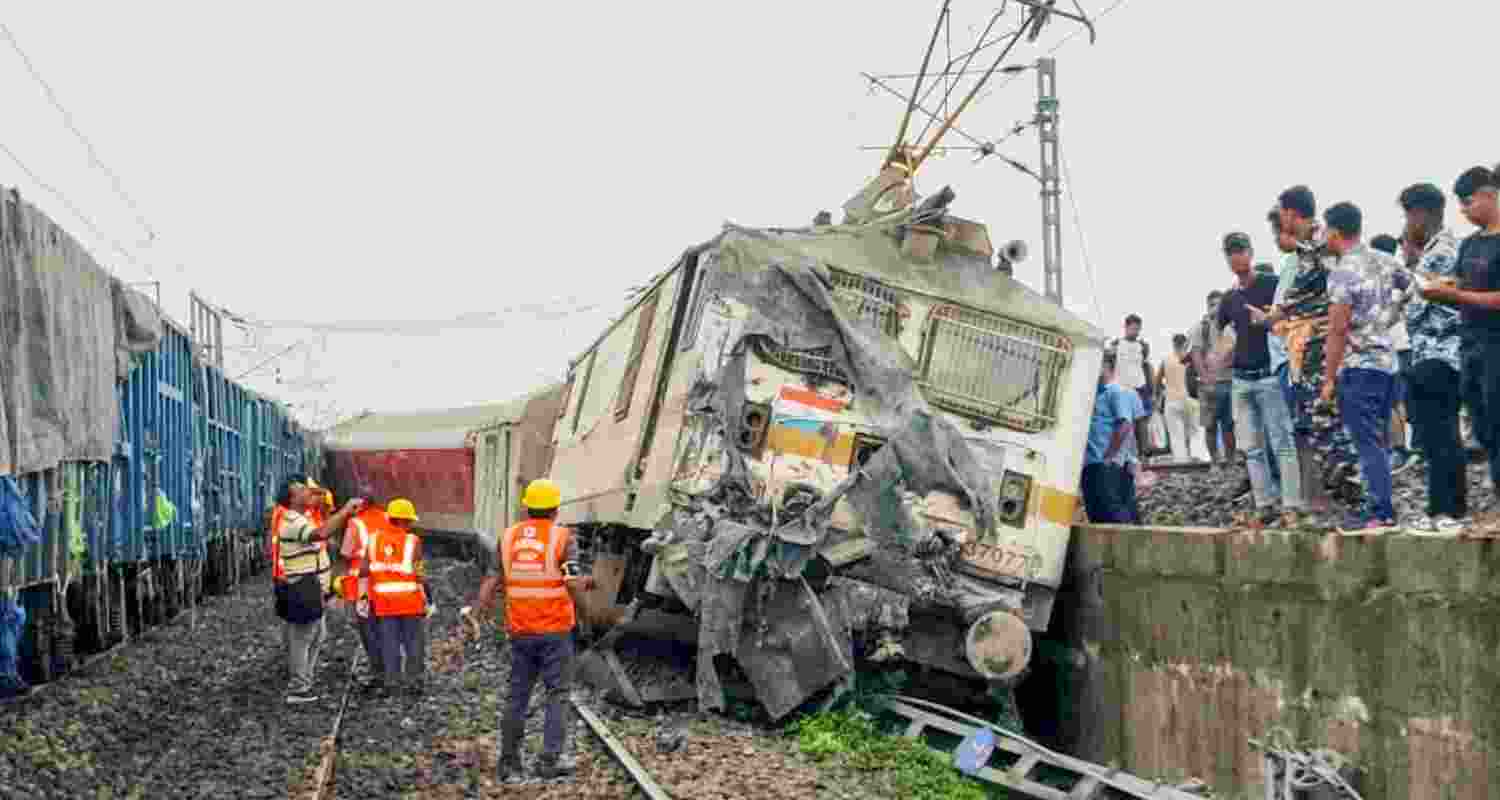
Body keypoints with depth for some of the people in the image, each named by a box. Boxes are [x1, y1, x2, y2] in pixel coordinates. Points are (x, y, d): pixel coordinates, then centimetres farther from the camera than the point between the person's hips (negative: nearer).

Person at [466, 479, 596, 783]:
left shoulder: (508, 537, 3)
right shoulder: (563, 537, -8)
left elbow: (492, 579, -4)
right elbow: (574, 584, -14)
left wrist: (477, 609, 1)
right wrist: (588, 581, 6)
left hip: (520, 630, 4)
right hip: (555, 630, -4)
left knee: (518, 696, 12)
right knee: (557, 695, 4)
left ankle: (509, 763, 13)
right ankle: (549, 760, -3)